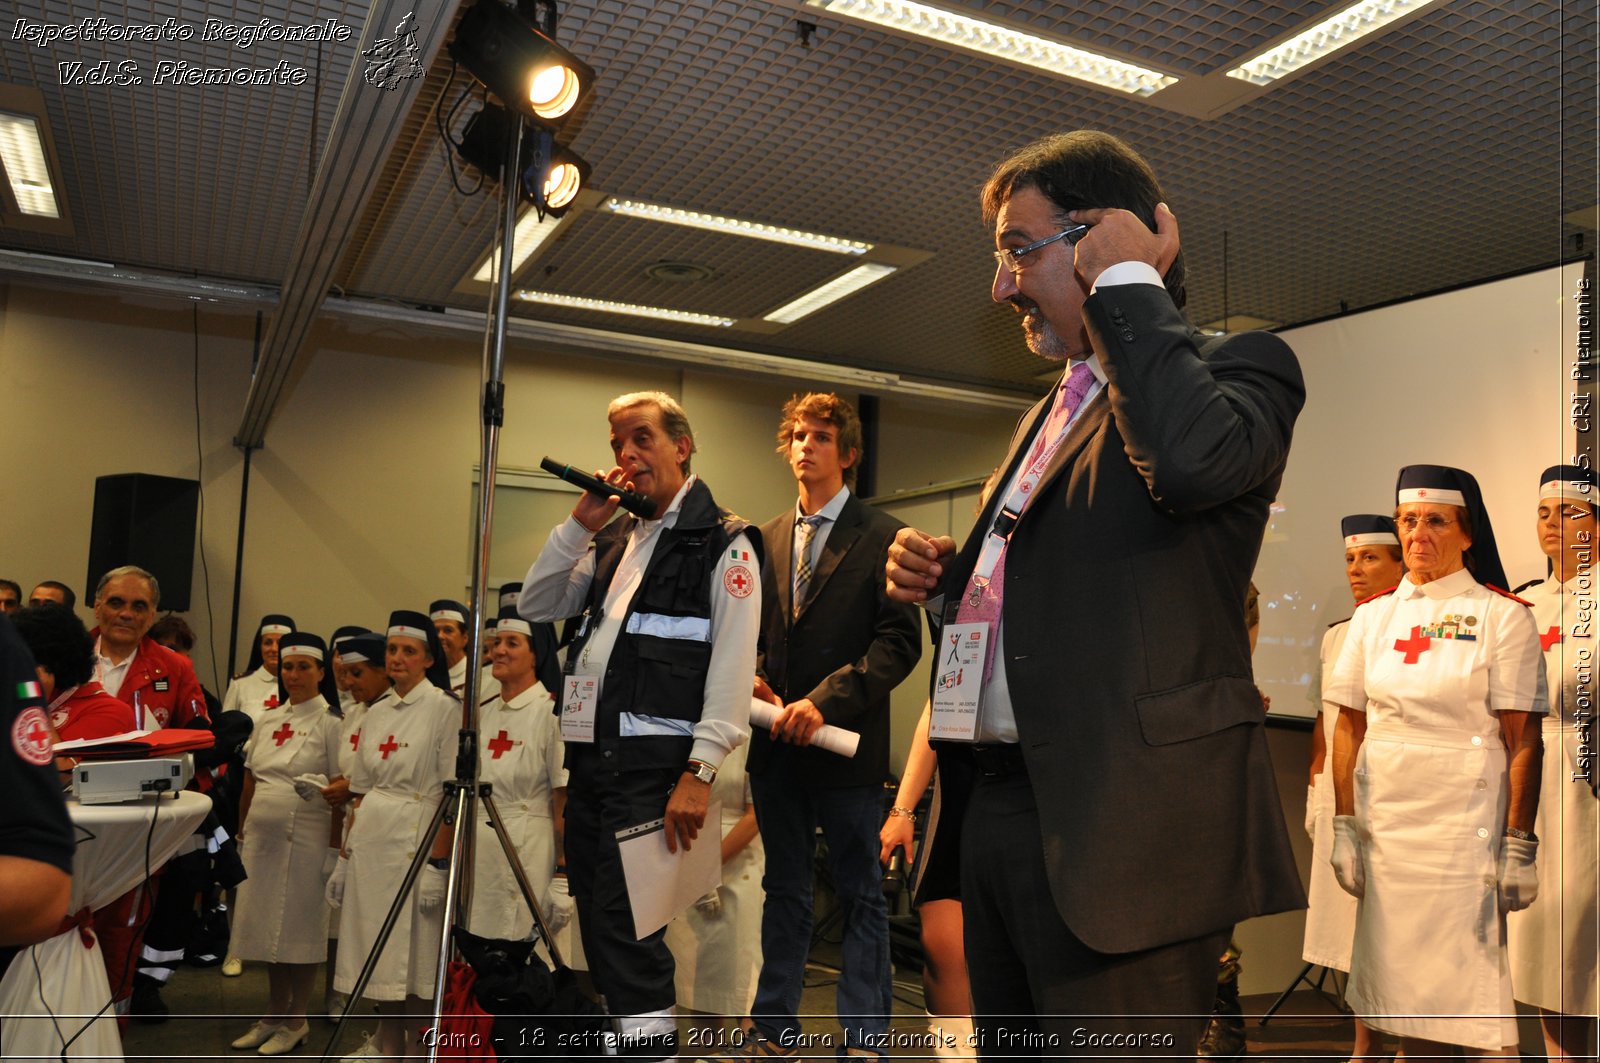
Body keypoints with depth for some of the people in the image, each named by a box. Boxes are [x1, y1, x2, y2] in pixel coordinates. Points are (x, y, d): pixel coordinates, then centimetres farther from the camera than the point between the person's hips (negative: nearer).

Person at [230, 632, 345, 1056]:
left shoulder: (330, 723, -8)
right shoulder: (268, 720, 11)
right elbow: (250, 780, 15)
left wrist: (334, 847, -14)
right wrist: (242, 831, 11)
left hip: (307, 839, -6)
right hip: (263, 837, 6)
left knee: (300, 927, 2)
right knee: (266, 923, 12)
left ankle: (296, 1020, 15)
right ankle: (274, 1013, 26)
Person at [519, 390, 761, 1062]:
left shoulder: (723, 543, -3)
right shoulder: (613, 542, 20)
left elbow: (732, 665, -12)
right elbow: (536, 606, 17)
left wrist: (701, 771, -19)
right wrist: (580, 524, 6)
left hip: (651, 762, -7)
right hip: (588, 756, 8)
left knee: (627, 933, -11)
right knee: (598, 927, 12)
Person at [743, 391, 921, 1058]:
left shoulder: (880, 537, -5)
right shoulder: (766, 539, 12)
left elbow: (900, 641, -11)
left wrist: (825, 700, -18)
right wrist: (754, 678, -3)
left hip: (847, 742, -5)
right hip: (776, 745, 5)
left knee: (860, 893, 6)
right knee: (784, 890, 15)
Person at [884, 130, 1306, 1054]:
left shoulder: (1237, 364, -3)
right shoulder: (1049, 412, 22)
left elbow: (1190, 458, -29)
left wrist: (1127, 282, -14)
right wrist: (944, 578, 7)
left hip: (1120, 827, -8)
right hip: (998, 806, 8)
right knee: (1006, 1045, 18)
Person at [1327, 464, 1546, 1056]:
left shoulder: (1502, 616, -2)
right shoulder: (1373, 617, 9)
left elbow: (1523, 741, -6)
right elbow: (1349, 728, 8)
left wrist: (1518, 845, -11)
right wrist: (1344, 827, 3)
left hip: (1465, 823, -3)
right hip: (1383, 822, 4)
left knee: (1473, 991, -2)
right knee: (1402, 984, 10)